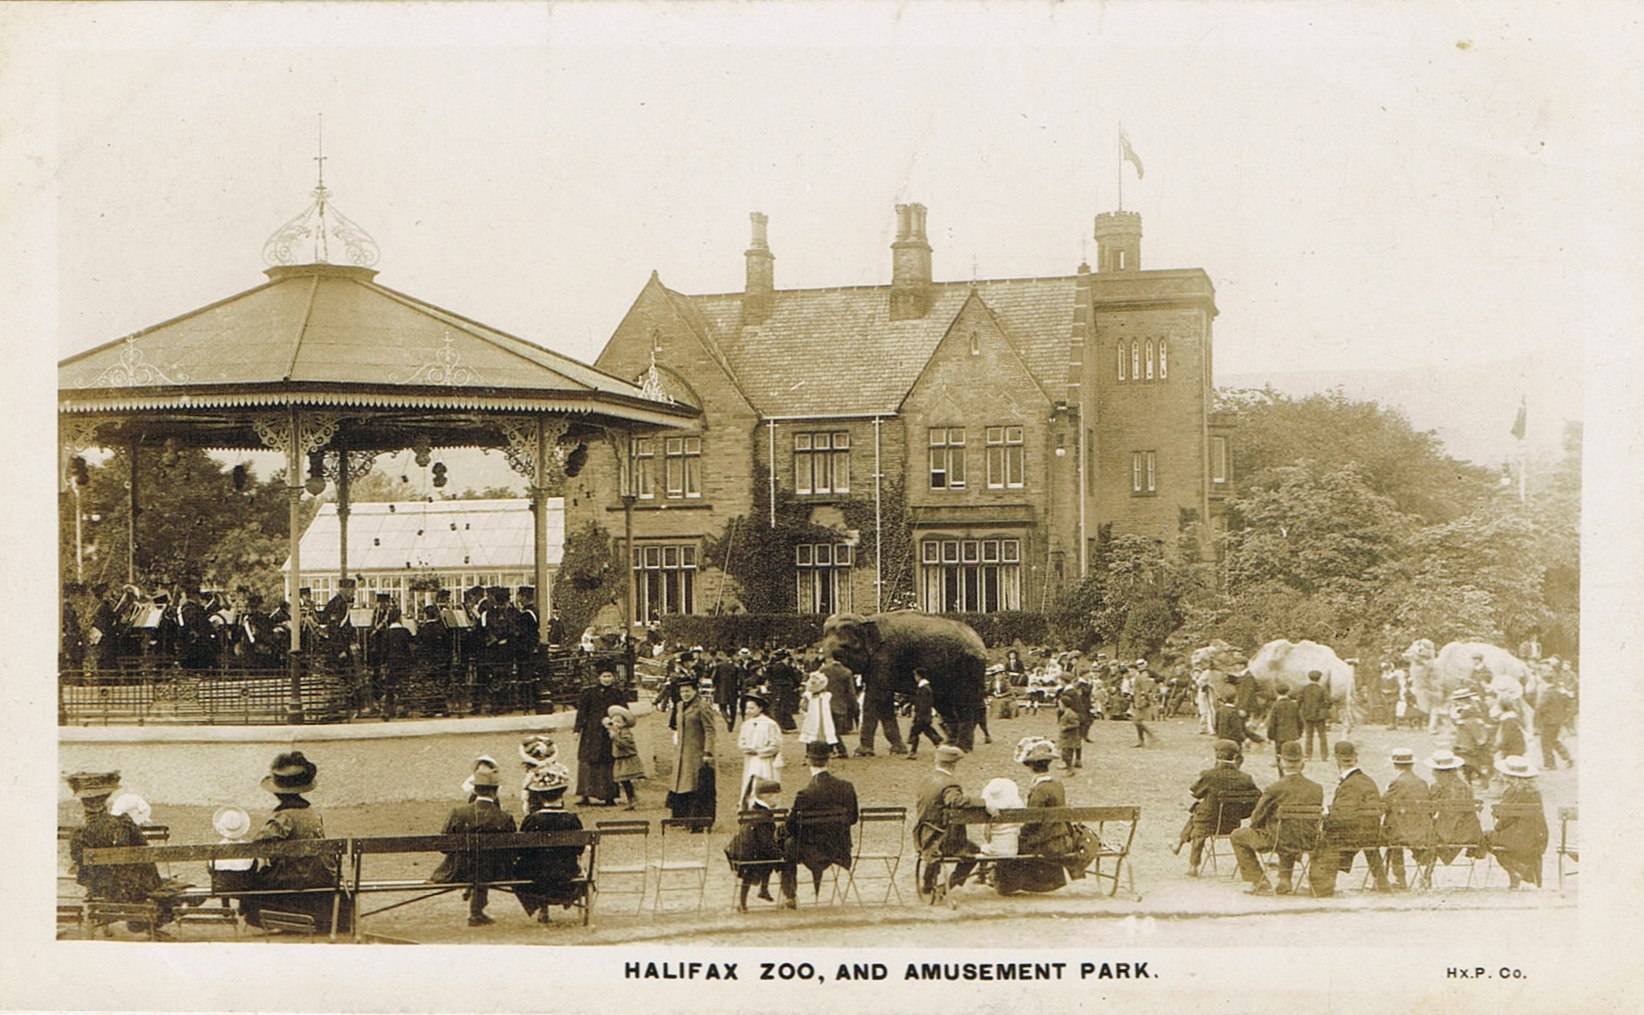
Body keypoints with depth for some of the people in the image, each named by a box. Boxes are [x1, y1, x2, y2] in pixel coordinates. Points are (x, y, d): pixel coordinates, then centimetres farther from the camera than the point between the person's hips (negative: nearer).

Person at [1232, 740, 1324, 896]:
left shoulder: (1274, 790, -20)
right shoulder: (1317, 789, -7)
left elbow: (1256, 819, -9)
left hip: (1277, 840, -5)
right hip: (1307, 841, 5)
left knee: (1237, 837, 20)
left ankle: (1260, 882, 16)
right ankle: (1285, 881, 34)